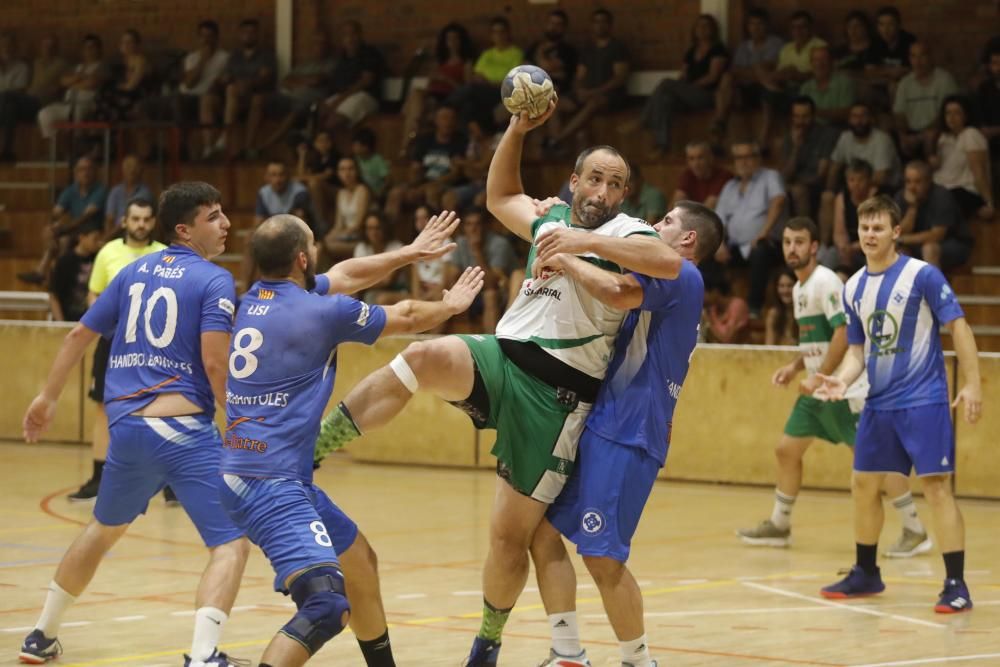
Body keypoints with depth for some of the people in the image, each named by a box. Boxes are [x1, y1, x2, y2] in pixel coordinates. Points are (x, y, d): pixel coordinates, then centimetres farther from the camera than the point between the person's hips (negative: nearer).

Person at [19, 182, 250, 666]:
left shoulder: (134, 271, 13)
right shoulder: (214, 281, -5)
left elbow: (79, 335, 18)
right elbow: (215, 363, -16)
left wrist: (47, 397, 29)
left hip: (125, 426, 7)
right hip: (183, 429, -7)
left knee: (104, 530, 29)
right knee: (230, 543, -7)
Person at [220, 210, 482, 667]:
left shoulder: (257, 298, 10)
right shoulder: (321, 311, -11)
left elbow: (345, 275, 27)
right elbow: (406, 317, 7)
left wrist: (410, 253, 34)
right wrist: (451, 305, 27)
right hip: (270, 481, -9)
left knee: (359, 561, 26)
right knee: (328, 604, -23)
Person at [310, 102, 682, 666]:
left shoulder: (625, 234, -2)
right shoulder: (553, 218, 18)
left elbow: (670, 263, -24)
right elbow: (500, 197, 35)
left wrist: (587, 242, -29)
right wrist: (518, 130, 22)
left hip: (556, 394, -4)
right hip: (499, 358, 4)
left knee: (511, 535, 0)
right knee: (425, 357, -31)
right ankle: (306, 452, -32)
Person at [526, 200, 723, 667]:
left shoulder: (680, 276, -8)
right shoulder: (668, 285, 24)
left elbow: (617, 292, -27)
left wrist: (565, 258, -12)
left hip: (626, 434, -10)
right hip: (602, 426, 10)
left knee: (602, 556, -12)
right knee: (544, 531, 7)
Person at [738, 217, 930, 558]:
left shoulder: (825, 282, -15)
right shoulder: (798, 289, 14)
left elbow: (843, 334, -22)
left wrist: (820, 377, -22)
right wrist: (795, 367, 11)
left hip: (845, 389, -10)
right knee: (787, 449, 11)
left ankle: (915, 532, -6)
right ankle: (779, 526, 23)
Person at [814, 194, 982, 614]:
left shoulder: (923, 276, -9)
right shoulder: (854, 288, 9)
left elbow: (958, 327, -9)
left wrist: (972, 384, -17)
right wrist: (843, 379, -5)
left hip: (924, 401, -7)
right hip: (878, 403, 7)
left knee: (936, 485, -11)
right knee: (864, 485, 12)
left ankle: (956, 584, -10)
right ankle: (866, 574, 28)